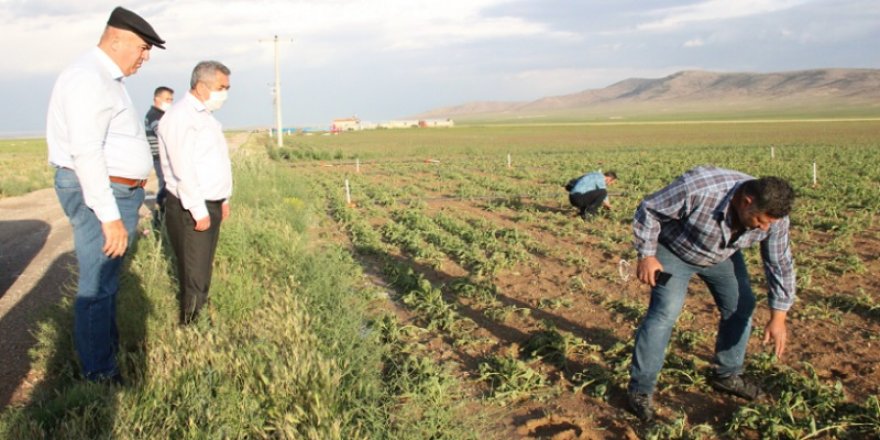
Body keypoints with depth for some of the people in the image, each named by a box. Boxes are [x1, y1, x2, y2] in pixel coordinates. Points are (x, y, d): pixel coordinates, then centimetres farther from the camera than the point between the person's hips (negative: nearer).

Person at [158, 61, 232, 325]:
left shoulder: (205, 116, 16)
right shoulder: (181, 116, -15)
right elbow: (183, 170, -21)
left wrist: (223, 199, 17)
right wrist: (199, 211, -21)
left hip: (210, 205, 9)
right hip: (190, 210, -9)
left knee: (203, 271, 14)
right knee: (194, 274, -5)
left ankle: (198, 318, 22)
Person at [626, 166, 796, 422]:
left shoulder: (772, 215, -23)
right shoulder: (698, 187, -41)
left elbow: (780, 263, -10)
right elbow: (649, 211, -27)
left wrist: (778, 317, -11)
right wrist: (646, 255, -26)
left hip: (722, 256, 6)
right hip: (673, 249, -5)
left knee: (740, 307, 5)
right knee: (666, 310, -18)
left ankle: (727, 375, 26)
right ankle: (640, 389, -11)